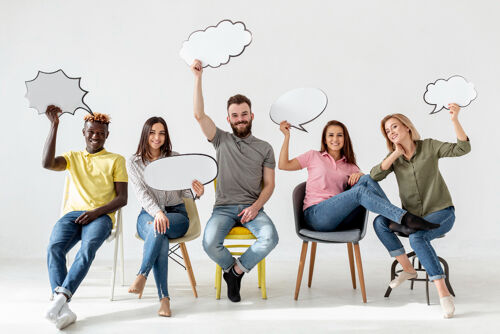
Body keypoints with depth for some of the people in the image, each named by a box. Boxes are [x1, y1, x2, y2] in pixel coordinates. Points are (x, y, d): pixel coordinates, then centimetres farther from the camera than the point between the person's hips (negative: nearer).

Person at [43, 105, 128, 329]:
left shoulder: (116, 160, 15)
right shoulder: (73, 157, 22)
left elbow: (122, 198, 6)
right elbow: (47, 163, -1)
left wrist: (97, 211, -12)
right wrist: (54, 125, -2)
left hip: (101, 216, -2)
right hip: (72, 214, 2)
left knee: (88, 247, -35)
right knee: (54, 247, -30)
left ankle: (60, 298, -41)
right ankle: (62, 310, -37)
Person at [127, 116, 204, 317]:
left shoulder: (176, 159, 7)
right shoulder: (133, 162, 5)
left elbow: (184, 191, 3)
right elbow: (142, 193, -9)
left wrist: (197, 192, -22)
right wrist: (157, 213, -28)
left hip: (177, 214, 1)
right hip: (148, 215, 0)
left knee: (158, 228, -36)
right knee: (157, 230, -36)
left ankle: (142, 275, -29)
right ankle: (164, 298, -39)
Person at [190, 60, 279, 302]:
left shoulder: (264, 148, 12)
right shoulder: (222, 141, 10)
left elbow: (269, 184, 8)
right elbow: (199, 114, -3)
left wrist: (256, 206, -10)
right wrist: (197, 78, -8)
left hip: (252, 207, 1)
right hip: (224, 207, 0)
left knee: (270, 238, -29)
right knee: (210, 243, -29)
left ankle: (236, 270, -2)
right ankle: (233, 268, 6)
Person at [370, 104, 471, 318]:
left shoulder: (429, 146, -4)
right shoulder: (394, 157, 5)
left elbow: (462, 148, -17)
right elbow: (374, 176, -12)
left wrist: (455, 120, -29)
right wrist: (396, 153, -15)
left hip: (441, 213, -5)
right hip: (412, 216, 5)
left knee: (416, 237, -34)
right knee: (380, 222, -21)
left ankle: (444, 293, -30)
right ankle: (408, 269, -8)